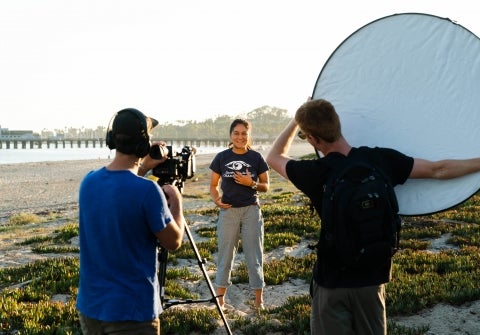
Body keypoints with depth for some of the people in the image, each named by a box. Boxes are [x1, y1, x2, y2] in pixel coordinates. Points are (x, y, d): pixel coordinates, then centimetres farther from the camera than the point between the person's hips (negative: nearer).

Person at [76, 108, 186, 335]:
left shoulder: (89, 182, -3)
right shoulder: (147, 191, -21)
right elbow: (173, 242, -7)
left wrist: (143, 168, 20)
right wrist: (176, 203, 6)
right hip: (131, 312, -6)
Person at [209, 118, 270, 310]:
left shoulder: (256, 158, 1)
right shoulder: (221, 157, 1)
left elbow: (266, 186, 6)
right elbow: (213, 185, 7)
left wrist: (251, 183, -13)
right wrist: (216, 199, -13)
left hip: (251, 210, 0)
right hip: (228, 210, 1)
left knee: (254, 255, 4)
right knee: (225, 254, 7)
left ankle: (259, 299, 10)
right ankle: (220, 296, 16)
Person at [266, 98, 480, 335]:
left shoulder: (316, 173, -17)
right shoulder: (380, 159, -10)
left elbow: (274, 157, 4)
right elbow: (437, 170, -1)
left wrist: (296, 121, 11)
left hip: (332, 281, -3)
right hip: (372, 277, 4)